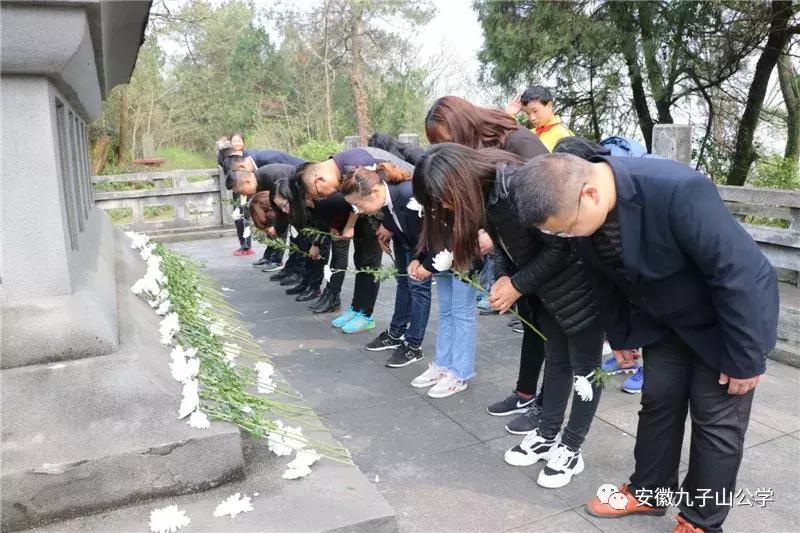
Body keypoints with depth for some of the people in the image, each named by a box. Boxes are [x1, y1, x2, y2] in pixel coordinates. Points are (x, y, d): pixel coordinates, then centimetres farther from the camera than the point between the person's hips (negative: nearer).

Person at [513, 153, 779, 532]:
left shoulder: (678, 192, -40)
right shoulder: (581, 208, -18)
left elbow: (739, 272, -30)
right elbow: (607, 278, 1)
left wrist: (743, 358, -20)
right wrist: (620, 335, 10)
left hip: (725, 320, -5)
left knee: (716, 421, 4)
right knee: (657, 401, 11)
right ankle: (647, 492, 31)